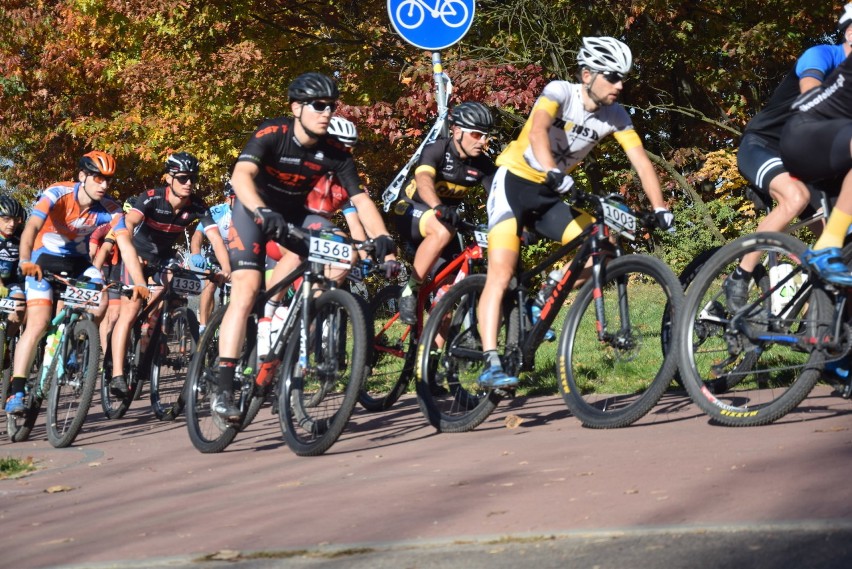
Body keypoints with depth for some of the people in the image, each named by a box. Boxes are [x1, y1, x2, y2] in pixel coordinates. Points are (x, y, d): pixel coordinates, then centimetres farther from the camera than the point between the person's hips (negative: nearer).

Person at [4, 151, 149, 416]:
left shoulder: (110, 209, -15)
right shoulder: (57, 194, -25)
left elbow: (126, 245, -21)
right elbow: (31, 228, -38)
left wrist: (140, 283, -35)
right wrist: (25, 262, -57)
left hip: (78, 262, 4)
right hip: (46, 260, -3)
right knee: (38, 325, -19)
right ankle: (16, 393, -16)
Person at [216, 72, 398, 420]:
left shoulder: (335, 152, -15)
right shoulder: (272, 134, -26)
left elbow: (360, 199, -17)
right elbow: (241, 175, -40)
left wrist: (383, 241, -33)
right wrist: (263, 213, -58)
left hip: (294, 214, 5)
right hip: (254, 209, -5)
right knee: (246, 291, -20)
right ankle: (223, 389, -21)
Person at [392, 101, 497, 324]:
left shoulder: (483, 165, -8)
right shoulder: (436, 150, -23)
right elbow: (424, 180, -41)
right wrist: (439, 208, -62)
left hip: (445, 215, 6)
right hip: (411, 212, -6)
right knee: (443, 232, -38)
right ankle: (410, 291, -25)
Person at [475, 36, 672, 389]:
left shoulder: (615, 116, -7)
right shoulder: (560, 92, -21)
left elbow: (641, 162, -11)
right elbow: (537, 132, -38)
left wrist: (660, 209, -24)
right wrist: (554, 174, -54)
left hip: (551, 194, 6)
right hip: (514, 182, -6)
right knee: (501, 276, -18)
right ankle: (491, 365, -22)